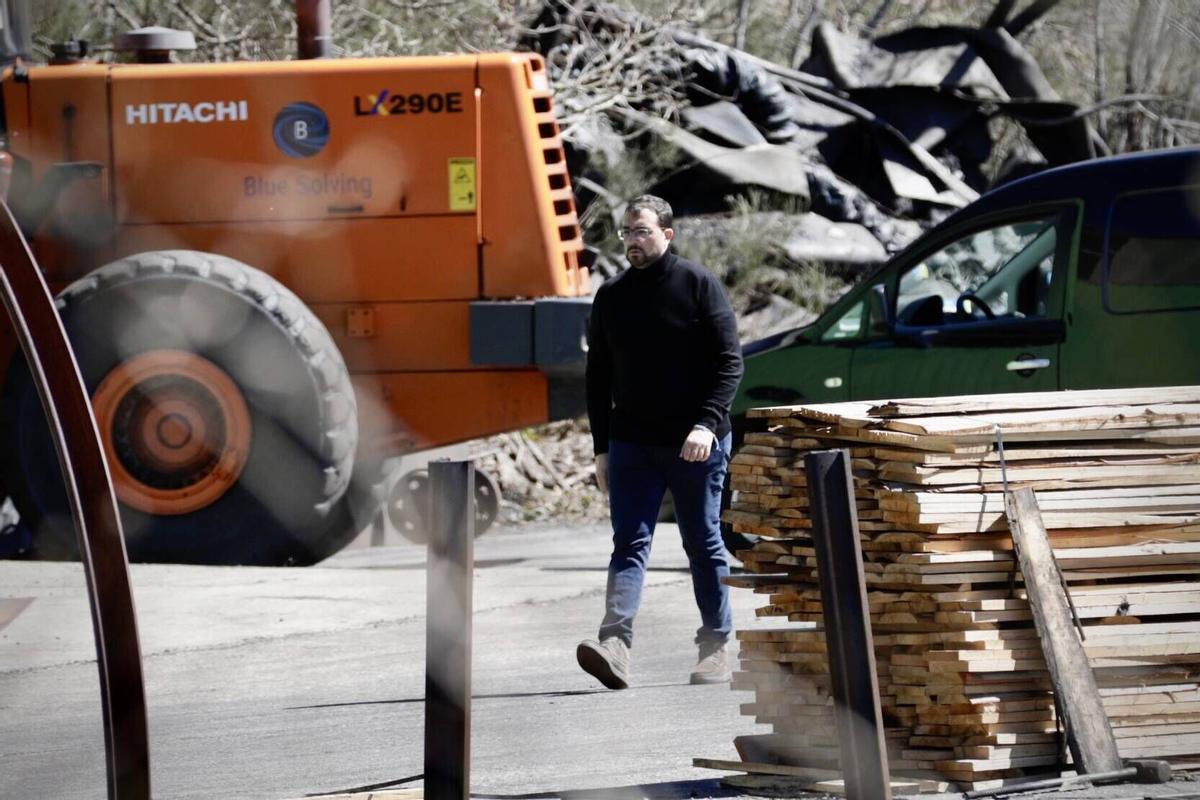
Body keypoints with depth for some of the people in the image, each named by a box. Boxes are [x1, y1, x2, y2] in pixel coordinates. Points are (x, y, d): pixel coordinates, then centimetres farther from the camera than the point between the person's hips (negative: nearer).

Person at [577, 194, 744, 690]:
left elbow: (729, 362, -7)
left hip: (694, 444, -3)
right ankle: (615, 644, -25)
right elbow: (598, 376, 15)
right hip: (631, 443, 3)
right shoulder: (611, 297, 10)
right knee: (630, 543, -10)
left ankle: (716, 647, 17)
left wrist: (708, 423, -20)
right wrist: (602, 448, 10)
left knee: (704, 545, 6)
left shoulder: (699, 286, -3)